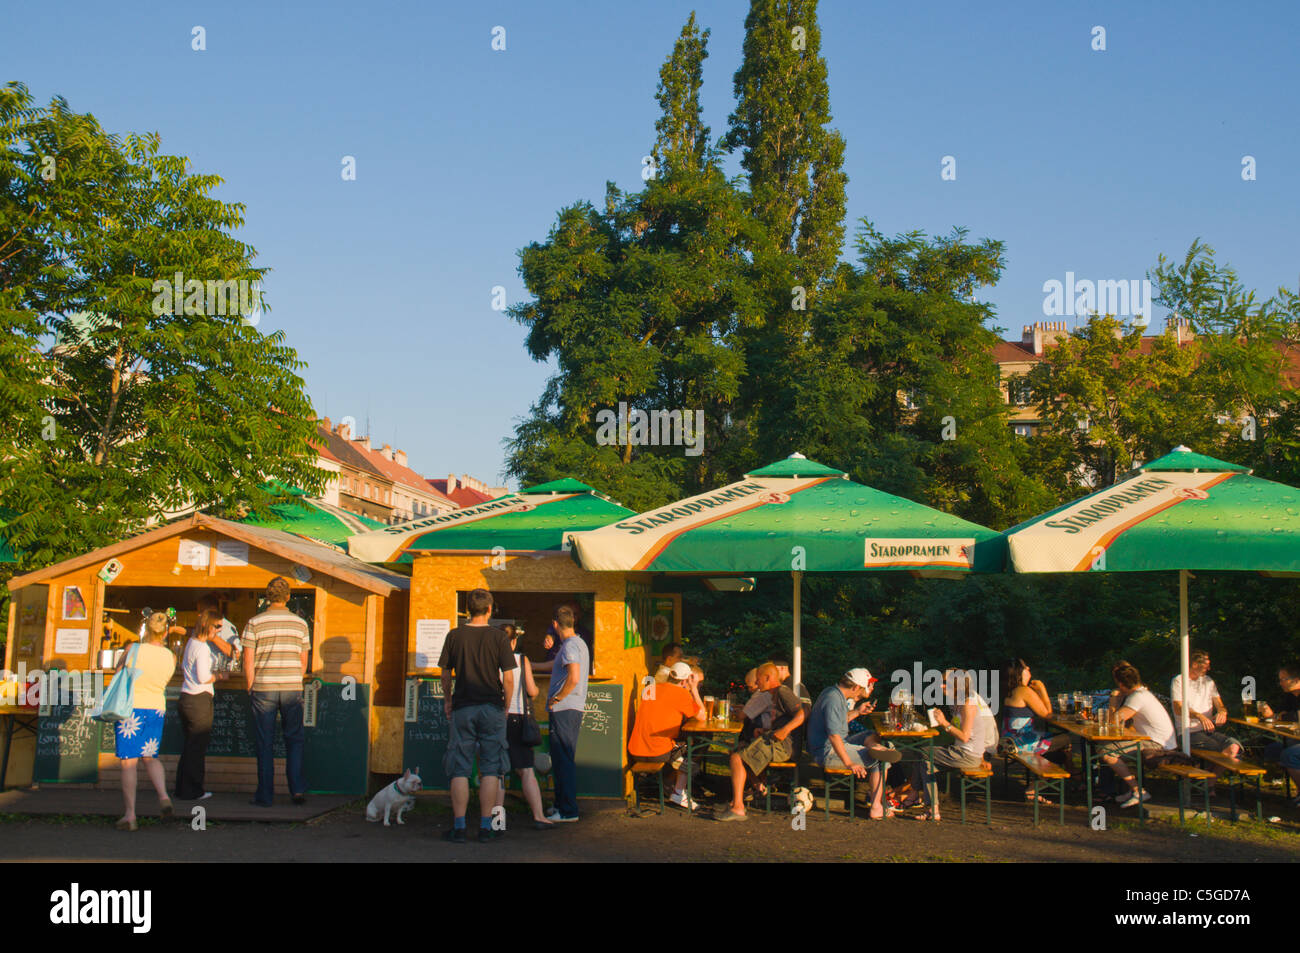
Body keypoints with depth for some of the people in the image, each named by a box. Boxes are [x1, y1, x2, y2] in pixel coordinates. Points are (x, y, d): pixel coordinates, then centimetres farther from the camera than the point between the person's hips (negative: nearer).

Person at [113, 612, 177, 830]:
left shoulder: (134, 650, -12)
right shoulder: (170, 658, -2)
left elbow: (118, 671, 2)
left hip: (130, 708, -4)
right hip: (156, 708, 4)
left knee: (128, 762, 1)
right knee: (150, 757, 21)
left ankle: (130, 815, -1)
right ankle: (163, 795, -3)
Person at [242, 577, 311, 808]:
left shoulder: (255, 623, -3)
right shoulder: (300, 623, 4)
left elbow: (248, 661, -5)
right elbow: (304, 661, 8)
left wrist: (250, 688, 6)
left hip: (264, 688, -1)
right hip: (292, 688, 1)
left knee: (265, 743, 5)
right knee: (294, 739, 10)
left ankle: (265, 795, 7)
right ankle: (297, 789, 1)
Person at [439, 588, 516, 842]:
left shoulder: (455, 635, 0)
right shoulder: (499, 637, -4)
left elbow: (445, 673, 5)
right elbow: (508, 678, -5)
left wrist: (447, 700, 20)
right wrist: (506, 706, 8)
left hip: (462, 707, 1)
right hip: (492, 707, -1)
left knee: (460, 770, 5)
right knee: (490, 770, 5)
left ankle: (458, 827, 4)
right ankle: (486, 827, 5)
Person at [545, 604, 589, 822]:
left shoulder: (570, 646, -14)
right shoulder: (580, 643, 17)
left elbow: (574, 678, -28)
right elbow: (558, 666, 33)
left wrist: (557, 698, -16)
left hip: (564, 709, -10)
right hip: (574, 709, 10)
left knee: (563, 760, -7)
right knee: (563, 760, 17)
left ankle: (568, 811, -6)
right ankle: (561, 804, 24)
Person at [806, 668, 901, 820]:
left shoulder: (831, 691, 11)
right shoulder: (833, 700, -22)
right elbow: (833, 735, -27)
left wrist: (857, 711, 15)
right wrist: (849, 763, -25)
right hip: (828, 753, -10)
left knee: (872, 736, 19)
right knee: (881, 762, -13)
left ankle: (875, 747, -10)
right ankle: (876, 809, -13)